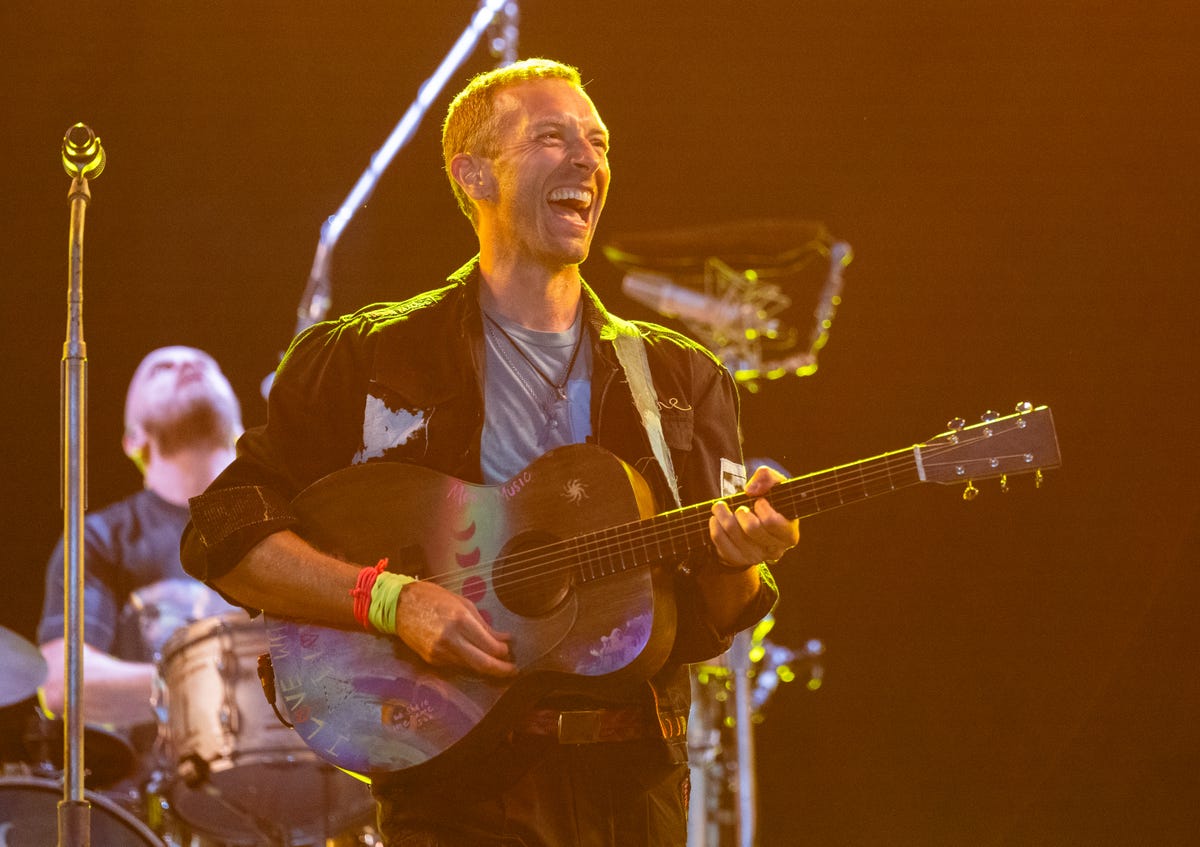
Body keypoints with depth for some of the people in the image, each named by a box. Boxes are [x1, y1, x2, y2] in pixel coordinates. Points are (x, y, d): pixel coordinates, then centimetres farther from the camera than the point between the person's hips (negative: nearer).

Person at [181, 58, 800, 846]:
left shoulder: (681, 378, 14)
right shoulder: (364, 359, 4)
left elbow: (703, 630, 11)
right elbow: (222, 534, -1)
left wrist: (734, 562, -12)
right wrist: (390, 598, -14)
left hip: (634, 784, 3)